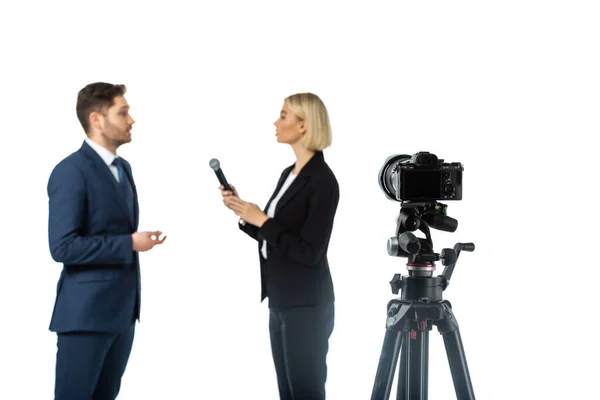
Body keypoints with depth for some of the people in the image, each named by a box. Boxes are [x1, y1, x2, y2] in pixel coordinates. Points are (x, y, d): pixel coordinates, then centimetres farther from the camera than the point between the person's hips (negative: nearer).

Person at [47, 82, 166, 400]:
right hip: (86, 311, -8)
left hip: (122, 308, 8)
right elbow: (63, 246, -21)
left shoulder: (122, 167, 14)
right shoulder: (71, 171, -15)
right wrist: (130, 244, -18)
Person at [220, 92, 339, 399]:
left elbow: (309, 253, -20)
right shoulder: (288, 174, 12)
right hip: (280, 301, 9)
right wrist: (244, 212, 3)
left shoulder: (322, 181, -16)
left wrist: (261, 220, -17)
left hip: (306, 305, -9)